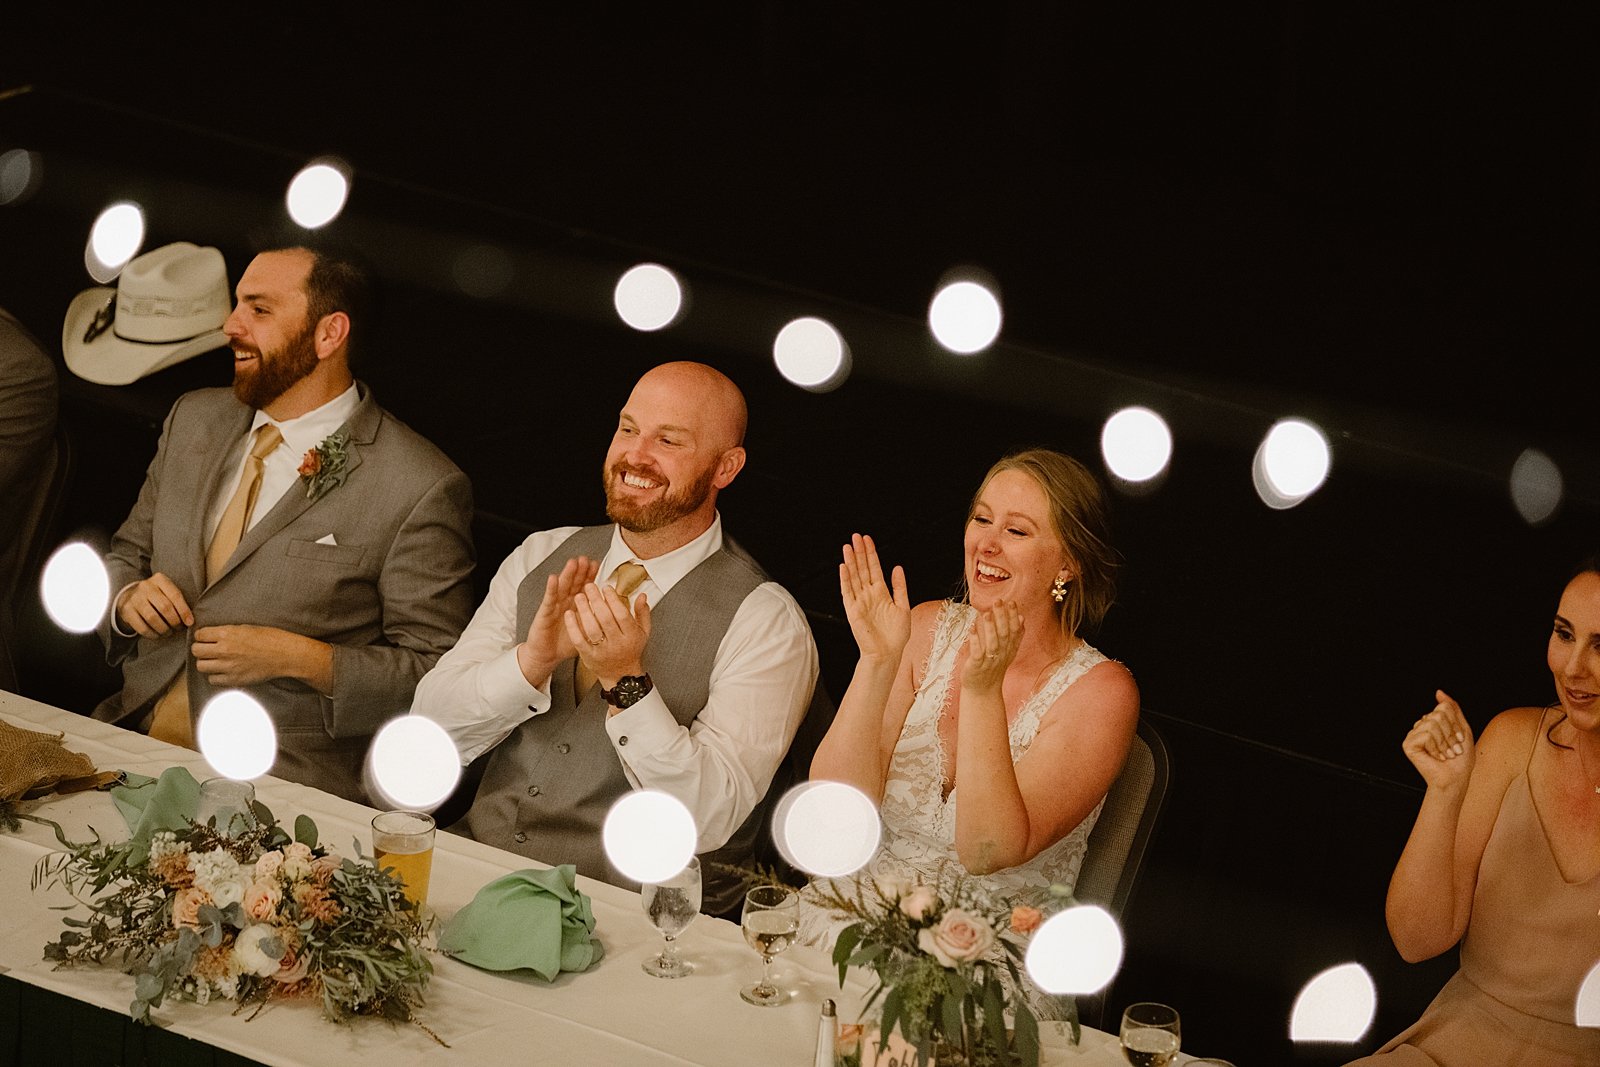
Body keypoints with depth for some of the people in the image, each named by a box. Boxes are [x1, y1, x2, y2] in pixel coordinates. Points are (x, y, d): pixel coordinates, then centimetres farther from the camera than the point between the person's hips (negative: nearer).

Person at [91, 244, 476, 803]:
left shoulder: (422, 489, -8)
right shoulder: (196, 418, 14)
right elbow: (126, 554, 25)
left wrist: (299, 659, -17)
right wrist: (127, 598, 1)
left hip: (285, 780, -6)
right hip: (137, 733, 6)